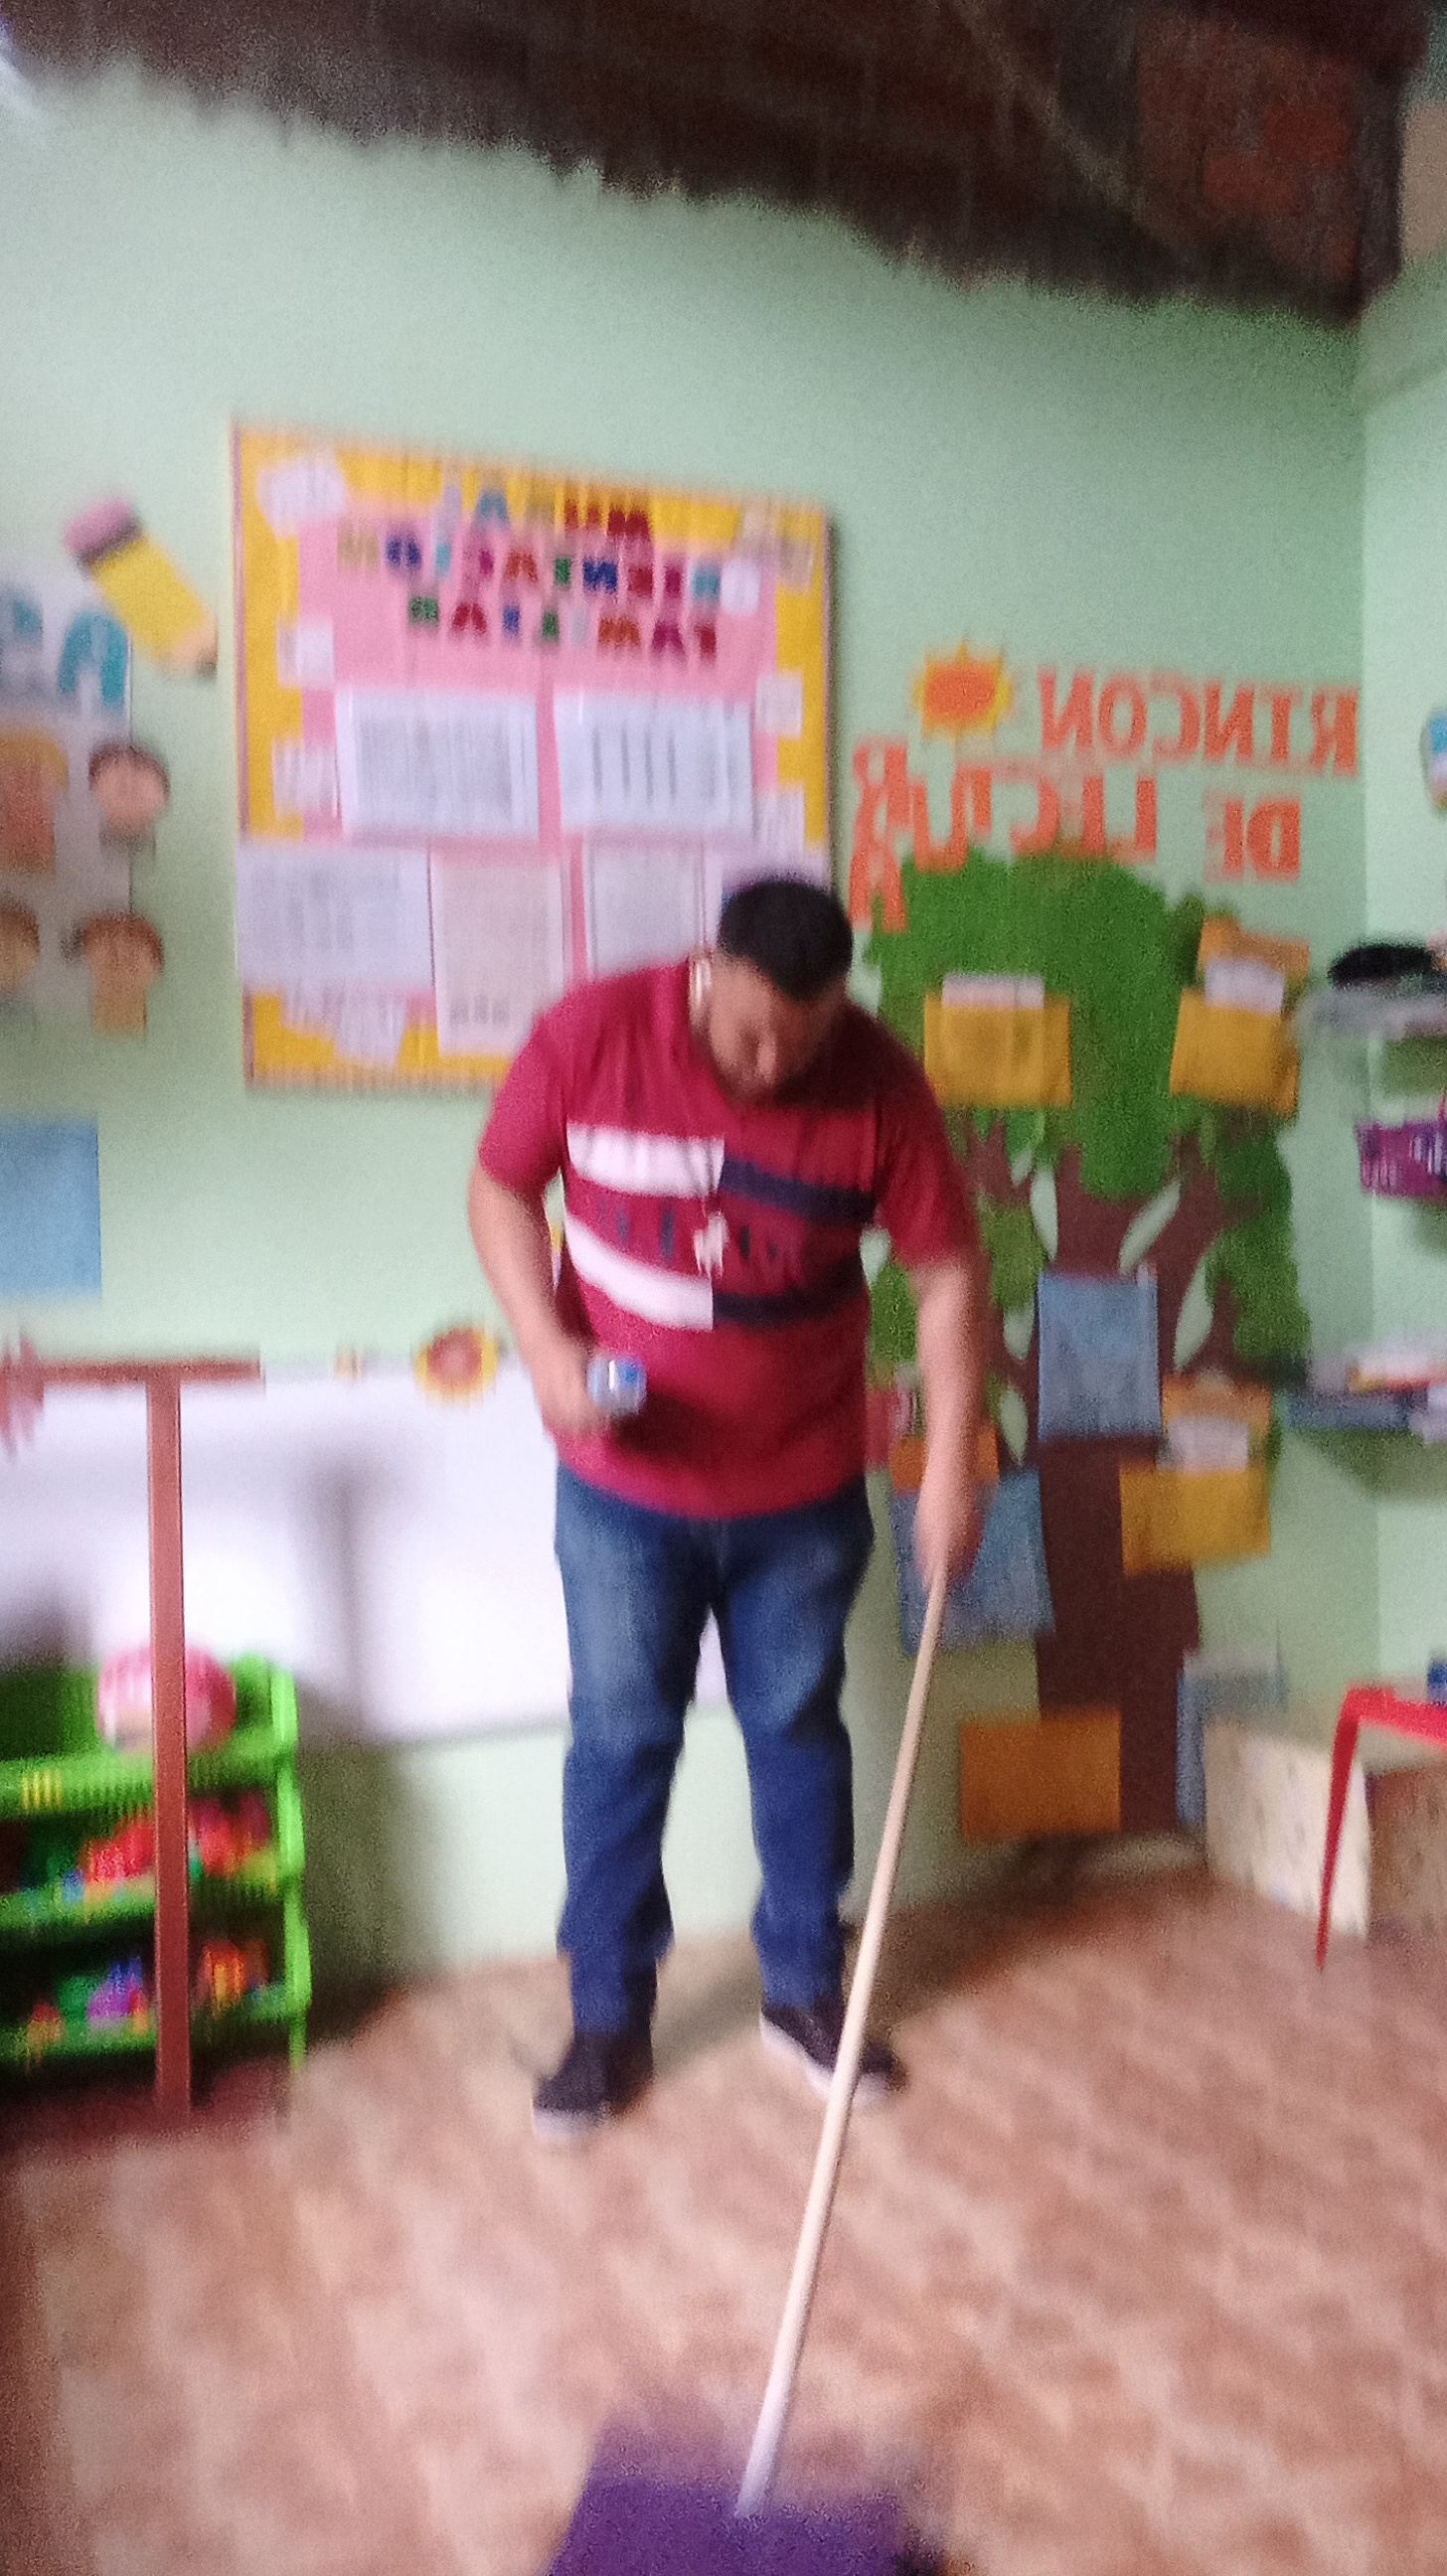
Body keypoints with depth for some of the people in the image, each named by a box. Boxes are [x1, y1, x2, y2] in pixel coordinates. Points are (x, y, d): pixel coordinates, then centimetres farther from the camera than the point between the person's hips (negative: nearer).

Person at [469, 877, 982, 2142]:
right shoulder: (589, 1036, -16)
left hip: (805, 1486, 1)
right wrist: (546, 1344, -18)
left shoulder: (879, 1085, -15)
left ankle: (806, 1988, 33)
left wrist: (951, 1464, -15)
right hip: (624, 1481, 0)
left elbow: (947, 1272, -9)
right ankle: (610, 2015, 26)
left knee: (799, 1729, 14)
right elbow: (502, 1188, -3)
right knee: (620, 1739, 8)